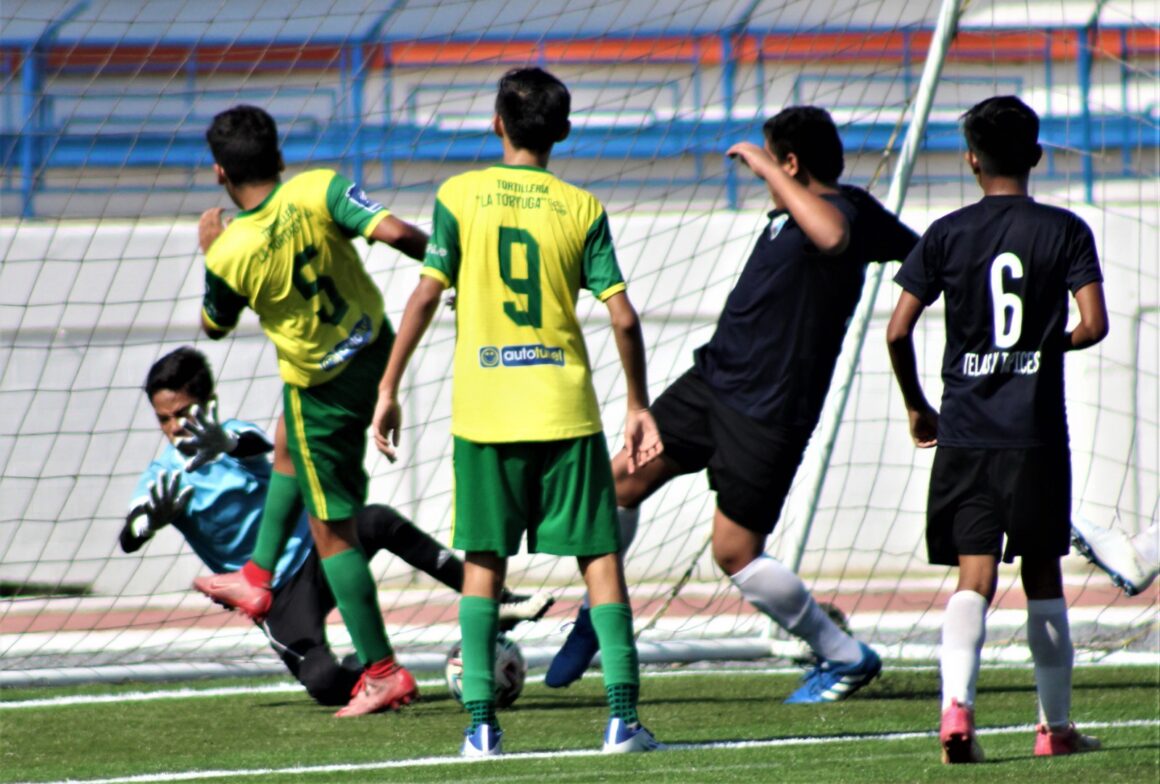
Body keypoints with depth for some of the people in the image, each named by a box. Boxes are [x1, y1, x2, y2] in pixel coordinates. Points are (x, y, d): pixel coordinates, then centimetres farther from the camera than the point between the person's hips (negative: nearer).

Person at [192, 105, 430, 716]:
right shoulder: (319, 191, -17)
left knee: (331, 530, 4)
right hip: (376, 350, 6)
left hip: (321, 384, -6)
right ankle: (257, 577, 42)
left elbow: (214, 326, -1)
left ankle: (382, 672, 5)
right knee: (287, 446, 32)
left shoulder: (230, 255, -20)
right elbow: (392, 232, -27)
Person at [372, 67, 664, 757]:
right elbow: (623, 317, -3)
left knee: (484, 563, 8)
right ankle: (623, 715, -3)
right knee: (600, 558, 5)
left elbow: (427, 294, -6)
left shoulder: (460, 196, 0)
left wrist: (389, 389, 0)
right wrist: (639, 404, 8)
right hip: (566, 408, 0)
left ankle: (481, 723, 0)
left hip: (483, 409, 0)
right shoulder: (581, 208, 1)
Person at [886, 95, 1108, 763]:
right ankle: (1057, 725, 19)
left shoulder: (946, 235, 1)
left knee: (974, 576, -2)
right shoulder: (1064, 231, 0)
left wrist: (917, 407, 14)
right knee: (1043, 575, 13)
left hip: (964, 432, 0)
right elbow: (1094, 325, -8)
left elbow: (898, 331, -2)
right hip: (1037, 432, 0)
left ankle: (957, 703, -25)